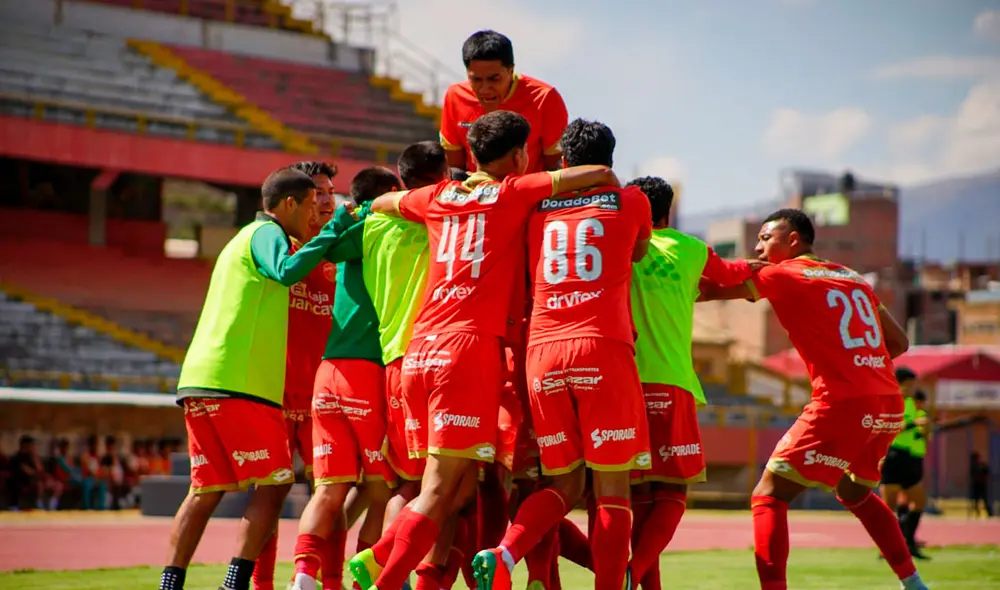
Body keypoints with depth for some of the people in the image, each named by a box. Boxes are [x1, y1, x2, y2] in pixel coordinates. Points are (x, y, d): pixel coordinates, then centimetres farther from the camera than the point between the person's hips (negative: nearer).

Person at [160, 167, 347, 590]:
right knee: (274, 484, -6)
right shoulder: (266, 233, 0)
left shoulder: (245, 238, 28)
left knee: (206, 490, 8)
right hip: (238, 381, -9)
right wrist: (330, 233, -12)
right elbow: (288, 271, -20)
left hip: (200, 380, 9)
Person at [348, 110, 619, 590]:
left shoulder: (438, 198, 18)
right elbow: (597, 174, -1)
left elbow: (380, 202, 38)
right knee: (440, 490, -7)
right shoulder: (514, 192, 4)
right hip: (471, 346, -6)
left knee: (461, 485, 14)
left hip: (419, 350, 6)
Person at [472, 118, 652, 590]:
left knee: (564, 485, 12)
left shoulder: (538, 208, 16)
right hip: (604, 348, -3)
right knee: (612, 489, 0)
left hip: (543, 352, 3)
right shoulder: (630, 201, 11)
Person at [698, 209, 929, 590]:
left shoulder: (781, 276, 3)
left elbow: (709, 291, 6)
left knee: (769, 497, -2)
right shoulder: (854, 279, 20)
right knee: (855, 493, 31)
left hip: (841, 404, -7)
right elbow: (899, 343, 22)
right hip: (889, 405, 7)